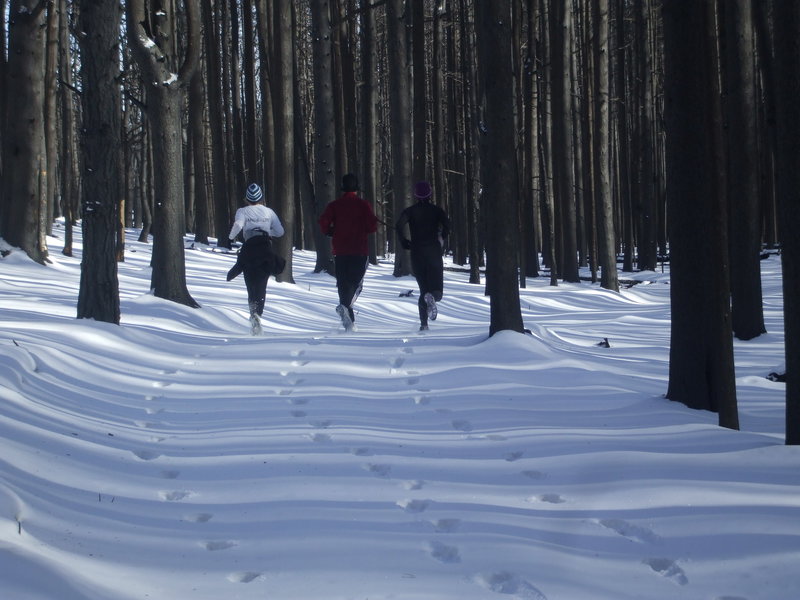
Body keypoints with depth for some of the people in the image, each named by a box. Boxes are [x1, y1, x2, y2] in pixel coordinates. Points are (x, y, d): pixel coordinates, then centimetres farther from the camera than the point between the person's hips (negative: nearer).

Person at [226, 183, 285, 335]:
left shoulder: (243, 211, 6)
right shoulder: (269, 211, 13)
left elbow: (238, 225, -14)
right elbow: (280, 232, 13)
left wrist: (231, 236, 5)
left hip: (249, 247, -1)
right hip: (266, 247, 1)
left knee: (252, 287, 7)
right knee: (261, 287, 2)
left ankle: (254, 314, -14)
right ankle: (257, 314, -23)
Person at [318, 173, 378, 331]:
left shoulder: (334, 205, 3)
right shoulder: (363, 205, -1)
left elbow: (323, 222, -8)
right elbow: (372, 226, -8)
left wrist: (332, 233, 11)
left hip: (340, 251, 2)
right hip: (360, 251, -2)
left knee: (343, 283, 8)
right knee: (356, 282, 4)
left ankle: (349, 322, 5)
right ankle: (345, 306, -26)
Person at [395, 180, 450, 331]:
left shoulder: (410, 211, 3)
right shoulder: (436, 210, 3)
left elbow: (399, 226, -14)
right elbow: (447, 226, -13)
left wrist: (404, 242, 0)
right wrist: (441, 240, 4)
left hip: (417, 252, 1)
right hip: (434, 251, -1)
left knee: (423, 287, 10)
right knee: (436, 288, 5)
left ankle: (423, 323, -4)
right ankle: (432, 297, -33)